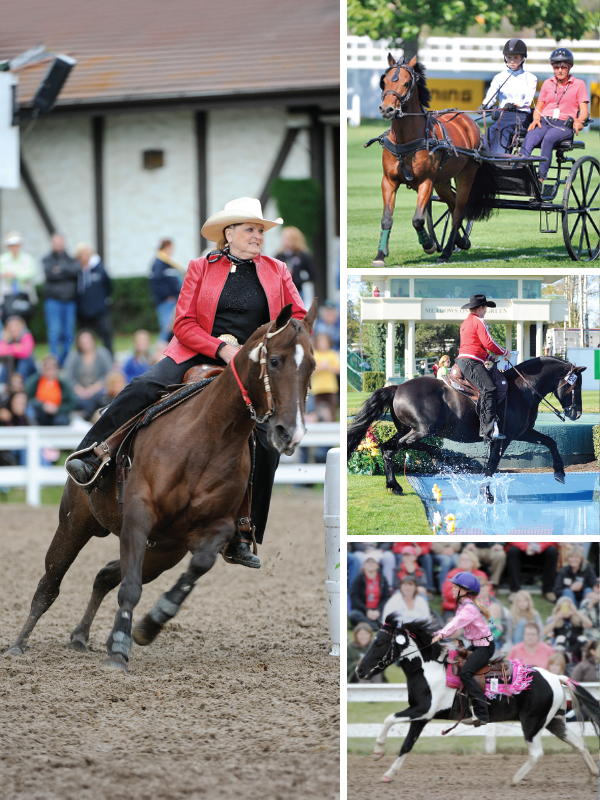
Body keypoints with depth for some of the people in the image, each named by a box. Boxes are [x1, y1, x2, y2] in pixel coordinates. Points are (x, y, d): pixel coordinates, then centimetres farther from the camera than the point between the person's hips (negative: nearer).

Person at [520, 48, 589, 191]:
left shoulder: (579, 84, 11)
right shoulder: (548, 84, 22)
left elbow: (584, 111, 6)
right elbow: (539, 107, 23)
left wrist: (578, 121, -17)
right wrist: (536, 119, 0)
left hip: (564, 125, -3)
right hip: (544, 122, 3)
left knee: (548, 138, -38)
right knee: (530, 138, -33)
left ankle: (541, 177, -46)